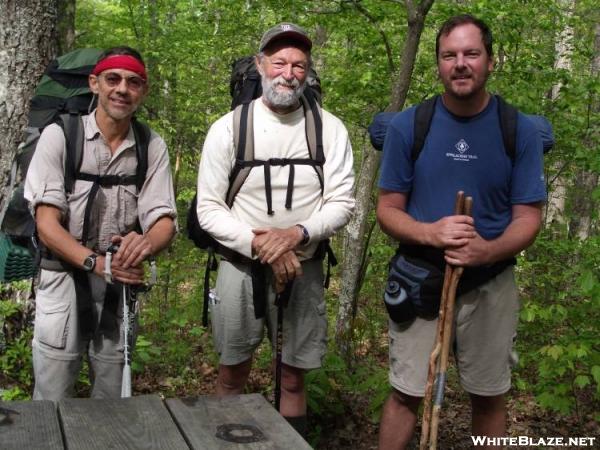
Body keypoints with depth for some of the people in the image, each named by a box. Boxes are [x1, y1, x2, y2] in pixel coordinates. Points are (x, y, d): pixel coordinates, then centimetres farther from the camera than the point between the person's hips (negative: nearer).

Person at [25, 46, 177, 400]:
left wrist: (146, 243, -27)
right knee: (52, 401, 3)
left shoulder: (153, 147, 2)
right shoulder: (60, 135, -5)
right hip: (64, 280, -2)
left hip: (121, 286, 2)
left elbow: (164, 222, -2)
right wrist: (95, 262, -25)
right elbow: (46, 223, -10)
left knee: (113, 399, 12)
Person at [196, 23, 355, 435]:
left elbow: (342, 203, -6)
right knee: (232, 373, 13)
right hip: (242, 264, 0)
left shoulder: (330, 129, -4)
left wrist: (296, 233, -23)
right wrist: (261, 245, -19)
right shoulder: (228, 128, -6)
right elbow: (208, 209, -7)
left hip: (303, 266, 1)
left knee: (294, 377, 12)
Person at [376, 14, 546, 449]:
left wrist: (488, 251, -26)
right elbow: (388, 209, -3)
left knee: (489, 397, 15)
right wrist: (428, 233, -24)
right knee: (406, 394, 7)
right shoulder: (408, 125, -6)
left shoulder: (520, 130, -6)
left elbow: (528, 218, -5)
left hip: (490, 285, 1)